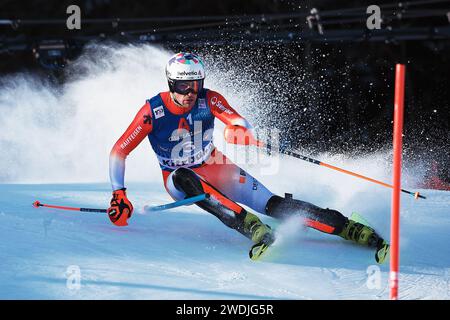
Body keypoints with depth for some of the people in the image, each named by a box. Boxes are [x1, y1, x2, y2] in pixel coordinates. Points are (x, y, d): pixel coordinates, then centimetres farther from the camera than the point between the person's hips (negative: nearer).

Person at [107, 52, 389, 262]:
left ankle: (350, 228, -18)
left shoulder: (209, 100, -16)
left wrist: (240, 131, -56)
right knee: (185, 178, -39)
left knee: (272, 204, -16)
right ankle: (255, 230, -48)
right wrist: (119, 195, -26)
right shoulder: (152, 112, -21)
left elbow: (238, 121, -31)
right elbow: (118, 153, -17)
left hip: (216, 169, 1)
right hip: (179, 179, -1)